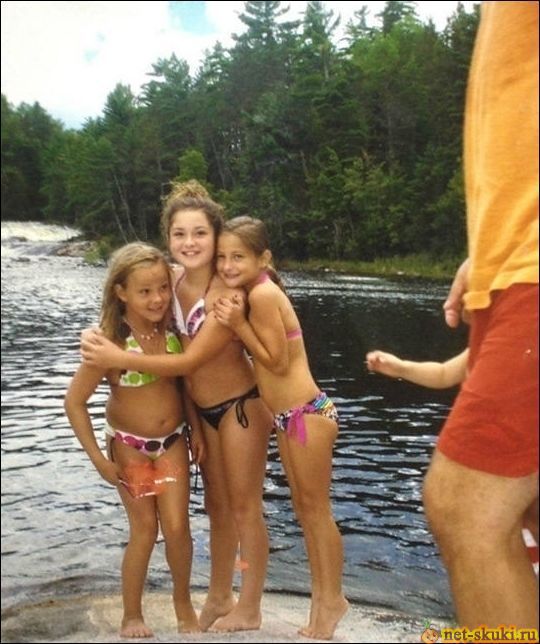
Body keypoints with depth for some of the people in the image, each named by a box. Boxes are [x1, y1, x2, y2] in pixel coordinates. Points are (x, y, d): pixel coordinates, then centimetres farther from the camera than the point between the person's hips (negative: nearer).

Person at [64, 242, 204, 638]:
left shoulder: (172, 332, -11)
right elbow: (75, 401, -17)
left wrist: (196, 429, 2)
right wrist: (99, 459, -15)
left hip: (172, 441, 3)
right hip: (129, 445, -3)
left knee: (177, 526, 0)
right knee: (144, 528, 5)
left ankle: (184, 604, 27)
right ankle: (132, 617, 28)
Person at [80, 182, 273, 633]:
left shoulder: (228, 294, -26)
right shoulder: (171, 280, -6)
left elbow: (189, 361, -26)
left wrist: (118, 359, -25)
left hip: (241, 407, -7)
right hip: (203, 410, 7)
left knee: (244, 508, 9)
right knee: (217, 504, 20)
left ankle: (249, 611, 29)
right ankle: (219, 597, 40)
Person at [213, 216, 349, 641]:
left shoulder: (262, 293, -19)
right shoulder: (254, 292, 7)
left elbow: (278, 363, -18)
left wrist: (238, 325, -20)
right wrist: (237, 322, -1)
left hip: (307, 414, -10)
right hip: (288, 416, 10)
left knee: (317, 508, 5)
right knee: (303, 507, 18)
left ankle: (332, 598, 24)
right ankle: (322, 593, 33)